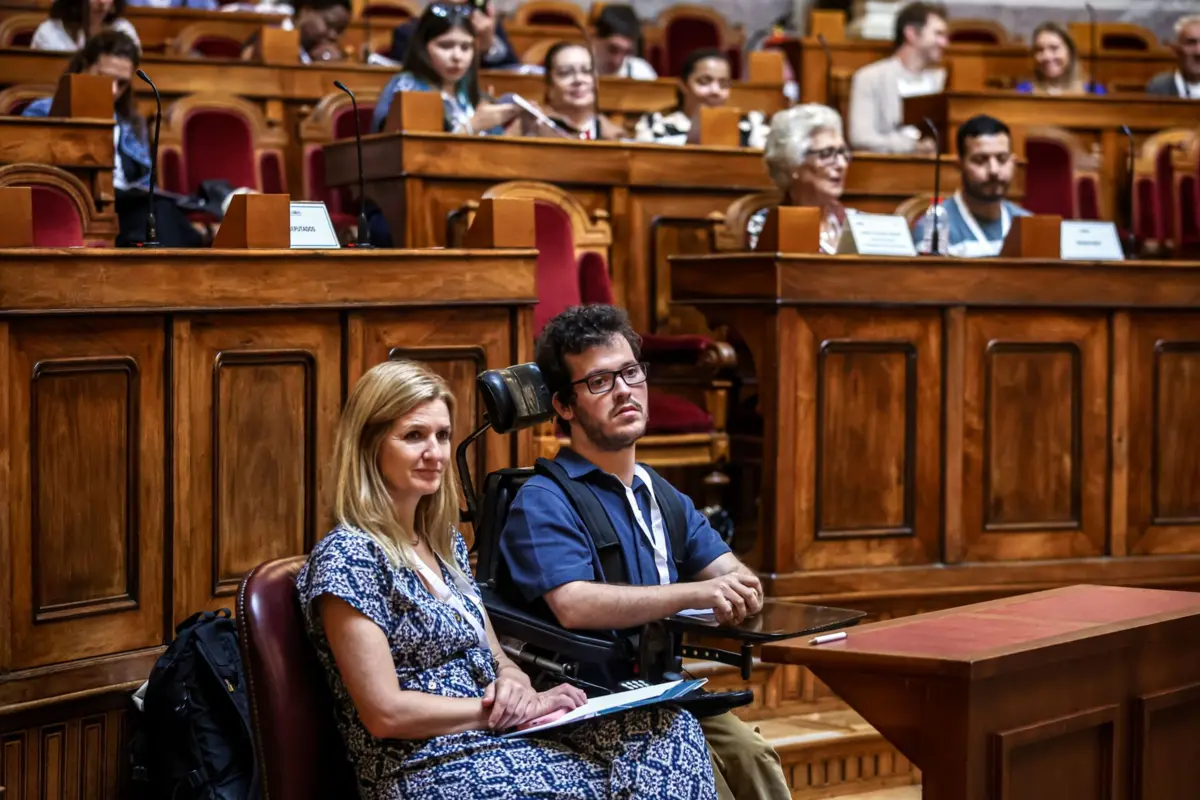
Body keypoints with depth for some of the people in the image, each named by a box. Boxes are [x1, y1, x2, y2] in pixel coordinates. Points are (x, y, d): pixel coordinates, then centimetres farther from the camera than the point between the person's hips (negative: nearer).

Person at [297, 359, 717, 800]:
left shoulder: (445, 543, 14)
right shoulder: (347, 557, -12)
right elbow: (385, 713, -18)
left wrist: (514, 683, -6)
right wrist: (508, 709, -14)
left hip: (501, 746, 8)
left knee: (671, 728, -10)